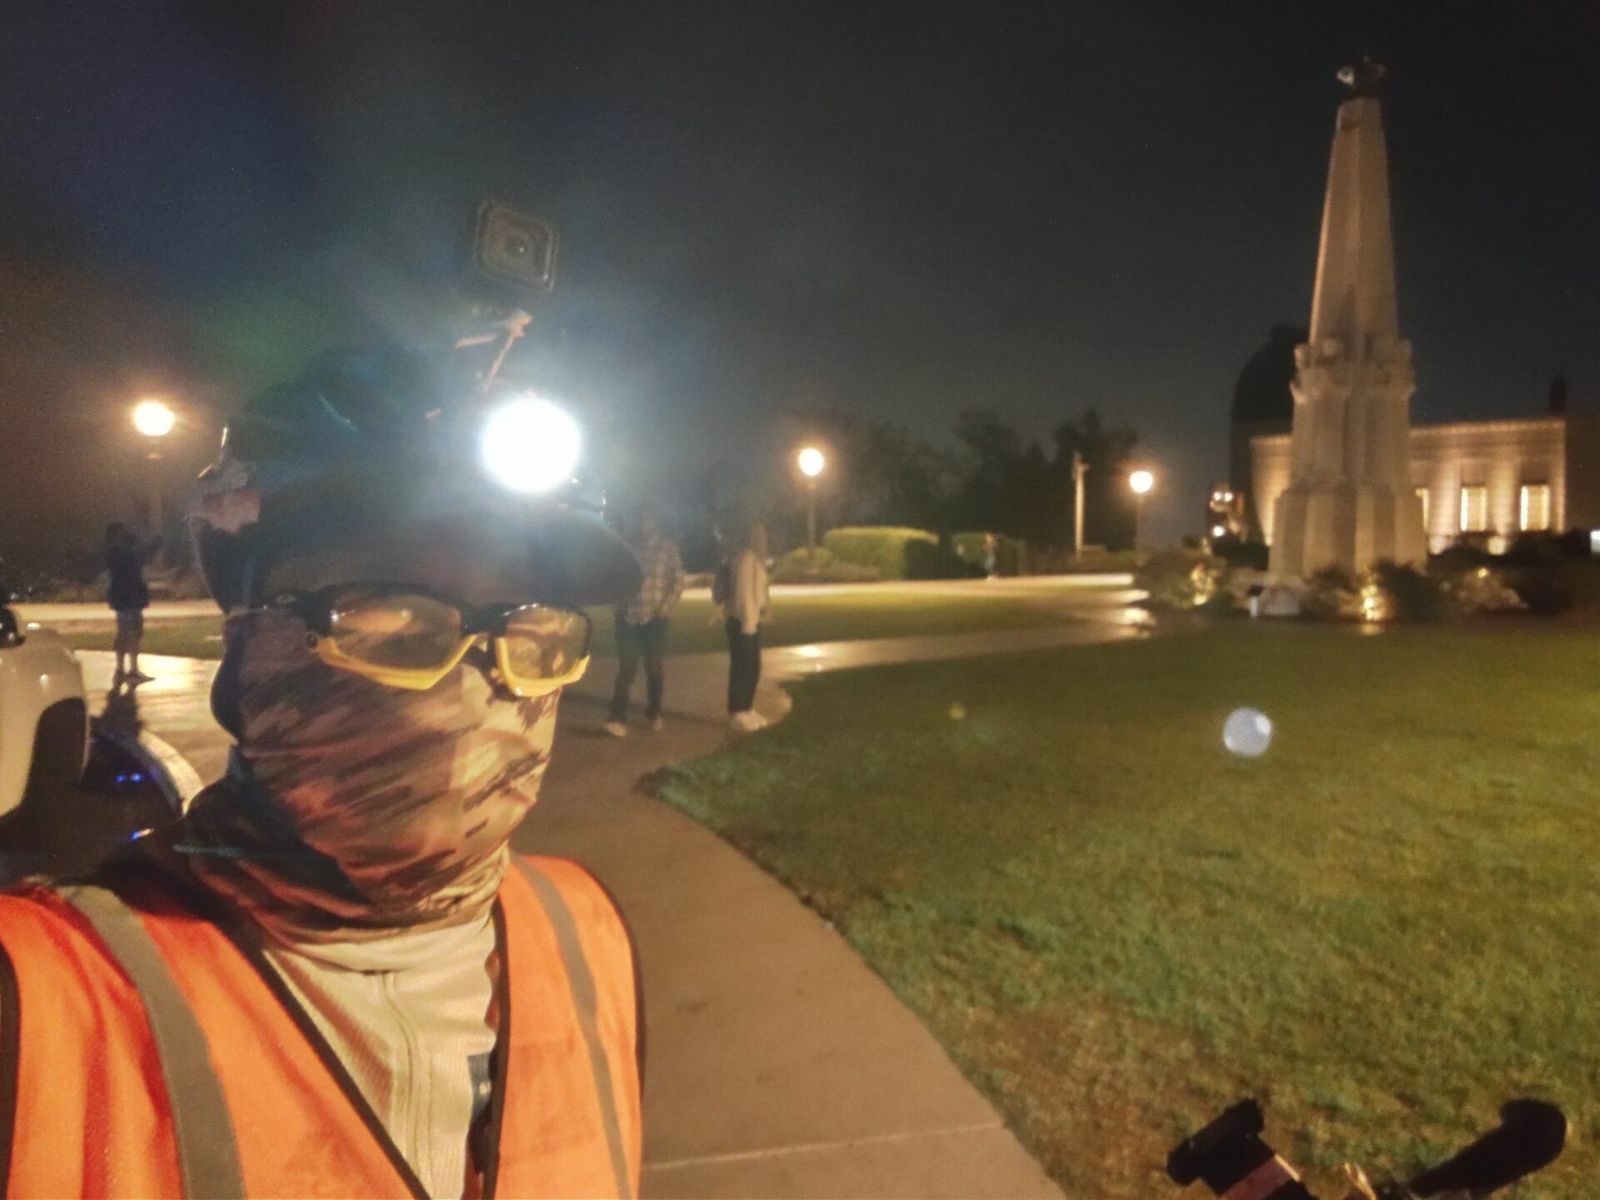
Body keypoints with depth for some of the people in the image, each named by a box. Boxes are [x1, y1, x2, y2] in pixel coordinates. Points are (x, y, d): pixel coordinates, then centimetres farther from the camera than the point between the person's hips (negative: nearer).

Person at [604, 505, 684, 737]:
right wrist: (620, 606, -4)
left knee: (655, 667, 7)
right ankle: (617, 718, -7)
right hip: (628, 616, 0)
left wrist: (664, 609, -7)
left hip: (655, 617, 0)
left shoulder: (667, 547, 2)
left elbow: (678, 582, 2)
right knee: (626, 667, -5)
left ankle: (654, 712, 25)